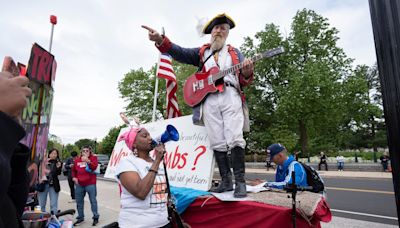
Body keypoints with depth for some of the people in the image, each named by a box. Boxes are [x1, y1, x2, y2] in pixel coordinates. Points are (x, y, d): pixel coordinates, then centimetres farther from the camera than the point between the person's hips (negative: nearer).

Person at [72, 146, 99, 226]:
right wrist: (74, 177, 6)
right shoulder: (77, 160, 9)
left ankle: (95, 217, 10)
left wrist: (88, 161, -36)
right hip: (79, 184, 5)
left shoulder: (93, 158, -4)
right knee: (79, 201, 15)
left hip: (90, 184, -5)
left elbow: (94, 167, -21)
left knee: (93, 200, -1)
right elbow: (73, 170, 23)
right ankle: (80, 217, 30)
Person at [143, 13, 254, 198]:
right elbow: (180, 52, 4)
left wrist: (247, 73, -13)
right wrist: (160, 40, -13)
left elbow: (244, 81, 12)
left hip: (231, 97, -1)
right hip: (209, 100, 1)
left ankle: (240, 182, -7)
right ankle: (226, 181, 8)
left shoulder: (234, 52, 20)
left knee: (235, 139, -12)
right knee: (217, 142, -1)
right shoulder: (201, 52, 21)